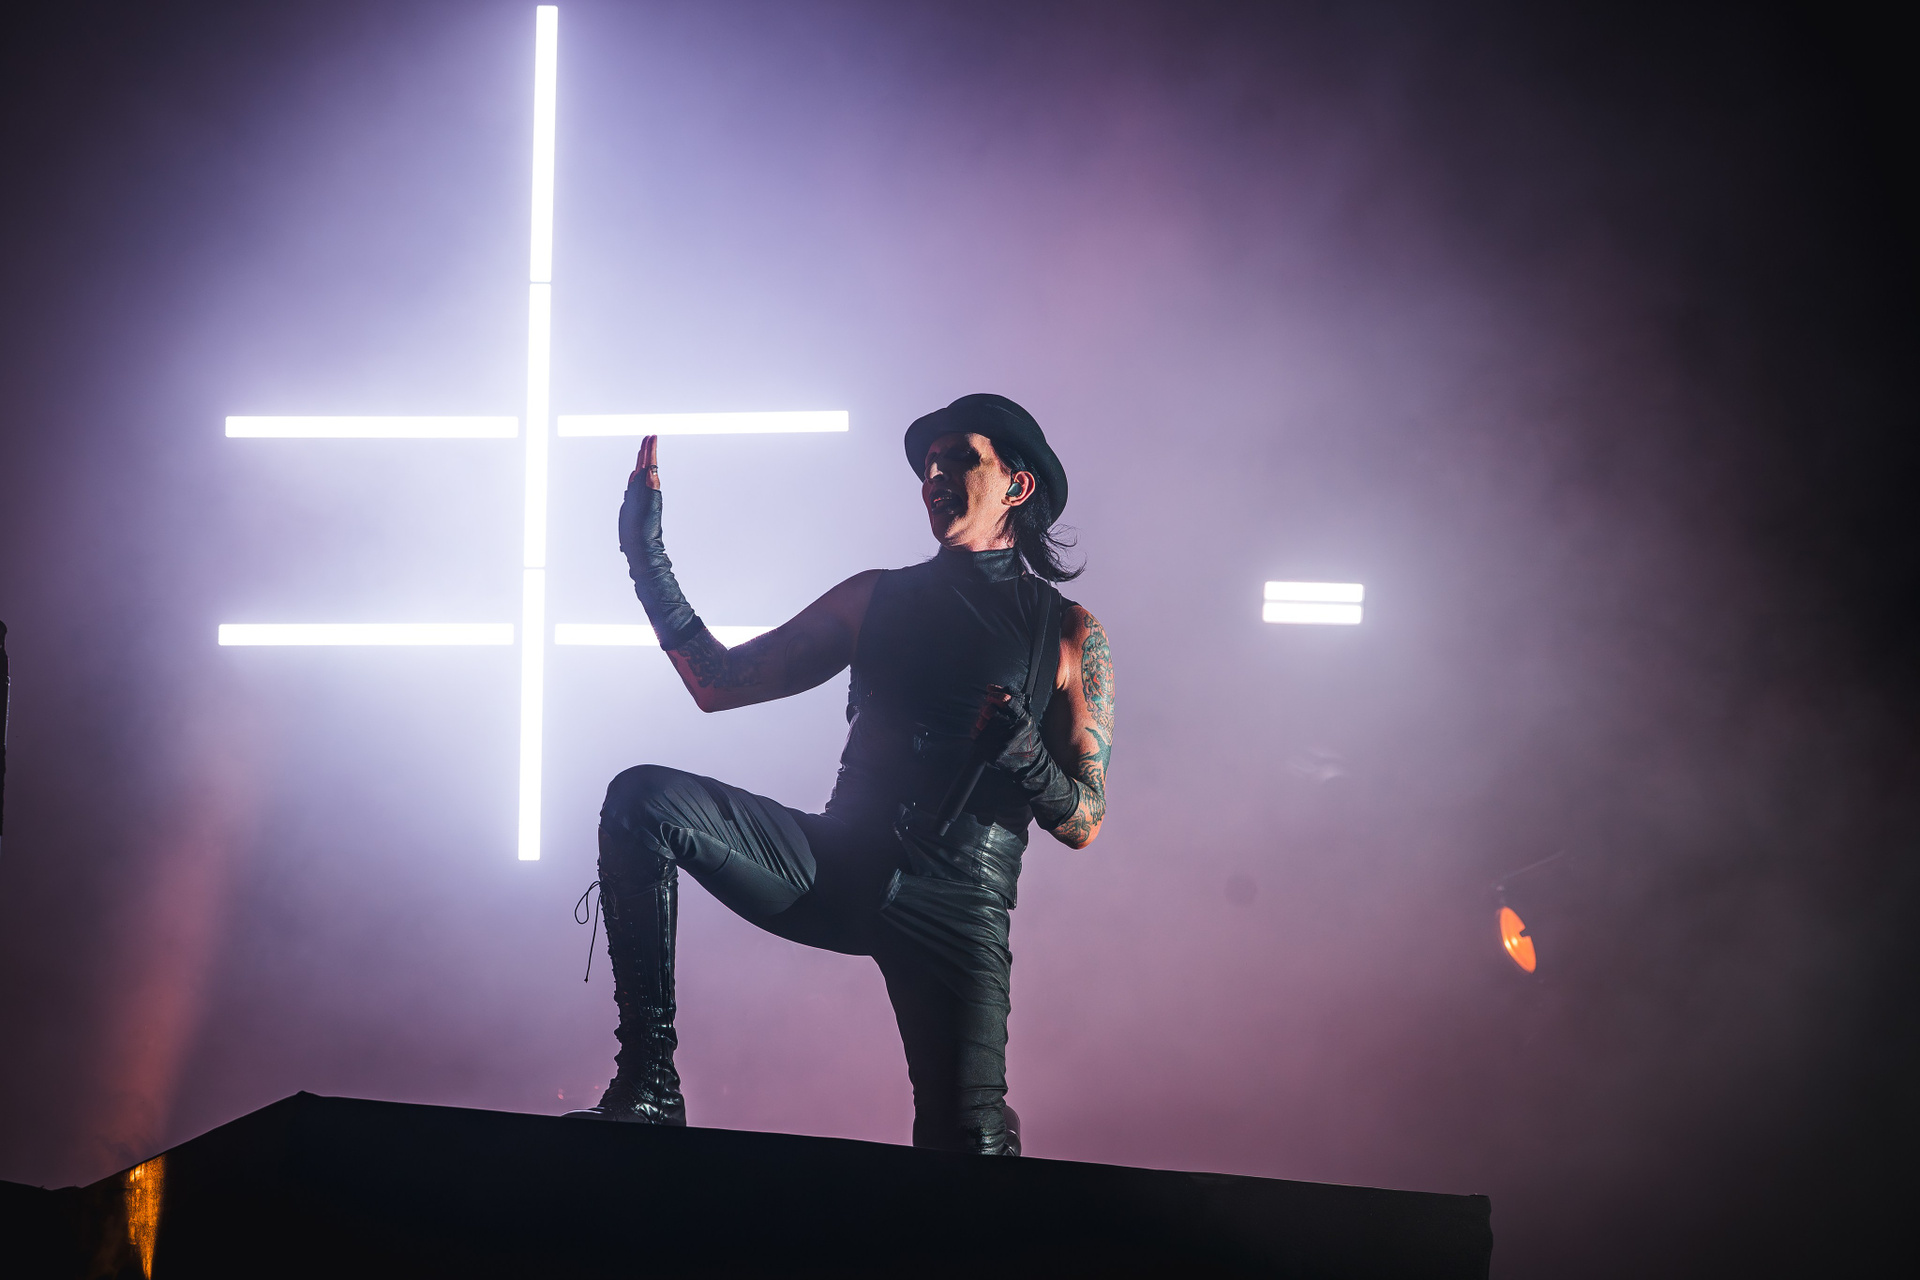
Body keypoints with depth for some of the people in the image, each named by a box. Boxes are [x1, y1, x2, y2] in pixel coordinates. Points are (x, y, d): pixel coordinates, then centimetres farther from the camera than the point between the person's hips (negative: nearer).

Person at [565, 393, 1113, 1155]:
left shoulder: (1070, 635, 7)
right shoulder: (876, 597, 15)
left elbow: (1083, 822, 3)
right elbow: (718, 685, 12)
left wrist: (1020, 751, -18)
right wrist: (649, 561, 5)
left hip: (955, 904, -3)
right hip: (836, 863, 3)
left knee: (969, 1146, -20)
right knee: (643, 801, -20)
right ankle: (646, 1085, -17)